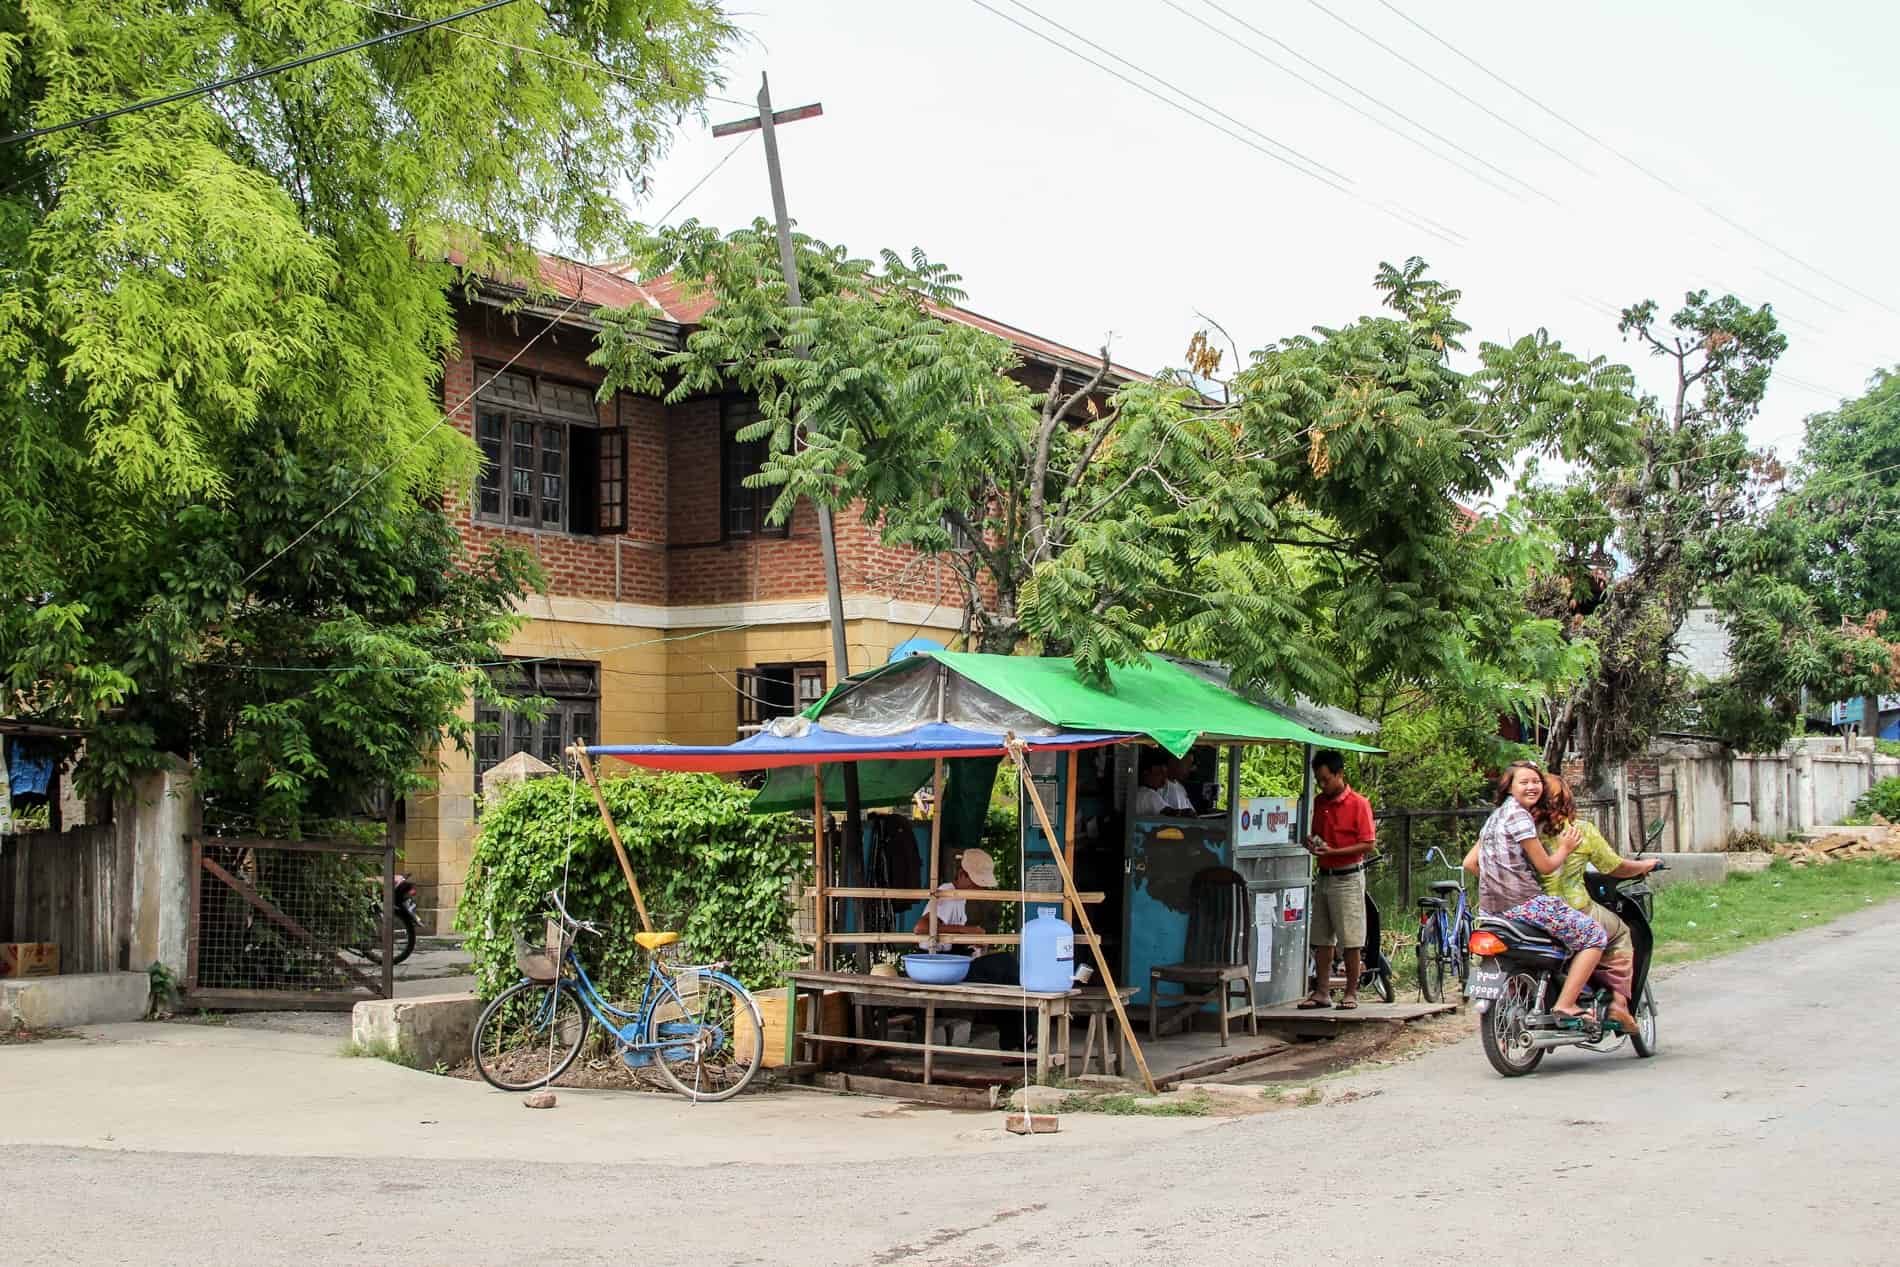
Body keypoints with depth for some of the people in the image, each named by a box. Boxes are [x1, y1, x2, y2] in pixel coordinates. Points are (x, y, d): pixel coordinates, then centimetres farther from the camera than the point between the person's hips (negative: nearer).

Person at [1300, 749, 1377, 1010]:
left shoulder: (1358, 803, -10)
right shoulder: (1319, 802, 10)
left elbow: (1367, 845, -12)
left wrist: (1332, 851, -20)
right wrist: (1312, 843, -1)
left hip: (1348, 878, -7)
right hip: (1323, 877, 7)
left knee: (1351, 940, -3)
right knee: (1322, 939, 8)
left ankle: (1351, 993, 4)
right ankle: (1322, 992, 13)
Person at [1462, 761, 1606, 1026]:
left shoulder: (1494, 817, 19)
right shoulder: (1519, 816, -9)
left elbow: (1469, 863, 19)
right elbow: (1545, 866, -8)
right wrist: (1565, 848, 9)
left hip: (1491, 908, 10)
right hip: (1523, 903, -10)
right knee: (1594, 935, -5)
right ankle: (1565, 1005, -12)